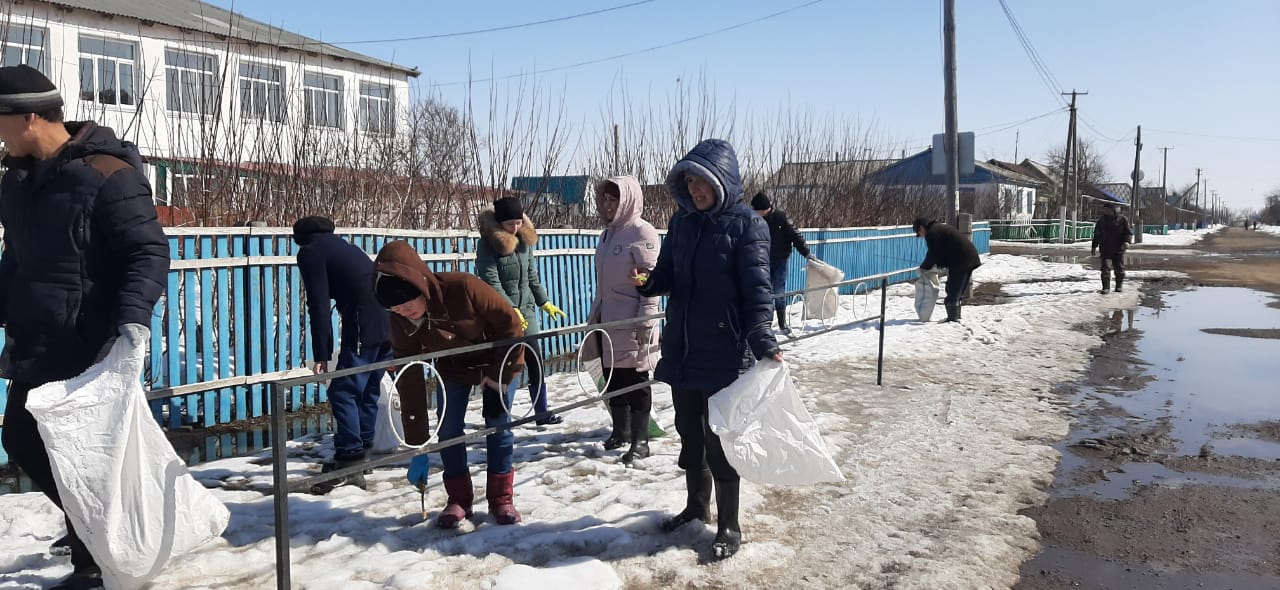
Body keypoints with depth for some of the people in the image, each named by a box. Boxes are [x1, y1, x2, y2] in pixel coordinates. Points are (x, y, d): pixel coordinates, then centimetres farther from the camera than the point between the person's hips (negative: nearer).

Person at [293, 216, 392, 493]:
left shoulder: (310, 252, 4)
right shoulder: (343, 246, 28)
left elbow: (319, 306, -5)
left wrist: (321, 354, -5)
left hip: (365, 327, -8)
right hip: (390, 322, 8)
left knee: (343, 393, -3)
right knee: (368, 390, 17)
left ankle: (348, 462, -5)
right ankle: (361, 453, 26)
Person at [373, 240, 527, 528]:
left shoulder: (463, 288, -38)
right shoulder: (402, 323, -24)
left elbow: (509, 322, -24)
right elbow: (409, 383, -20)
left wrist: (501, 374, -22)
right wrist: (417, 446, -20)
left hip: (497, 361, -3)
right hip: (454, 367, 3)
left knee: (498, 426, -6)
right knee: (448, 430, -6)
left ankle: (501, 497, 10)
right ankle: (459, 498, 11)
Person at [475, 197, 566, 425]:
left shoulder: (525, 239, 7)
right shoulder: (487, 244, -11)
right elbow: (491, 282, -17)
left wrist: (545, 302, 14)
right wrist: (511, 309, -22)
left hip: (526, 310, 6)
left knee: (535, 364, 8)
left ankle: (541, 412, 18)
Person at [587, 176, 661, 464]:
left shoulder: (642, 233, -11)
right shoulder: (609, 233, 14)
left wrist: (646, 321, -19)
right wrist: (594, 314, 20)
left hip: (632, 322, -8)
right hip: (608, 320, 8)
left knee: (635, 380, -1)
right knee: (612, 378, 14)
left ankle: (640, 441, 7)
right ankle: (621, 430, 29)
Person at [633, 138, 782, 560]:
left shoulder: (747, 224, -9)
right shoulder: (681, 222, 8)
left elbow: (757, 287, -15)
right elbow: (668, 275, 12)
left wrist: (763, 341, -26)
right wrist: (648, 283, -11)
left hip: (724, 352, -6)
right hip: (681, 348, 6)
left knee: (719, 438, 1)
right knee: (688, 431, 17)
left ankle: (729, 526, 17)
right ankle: (697, 505, 37)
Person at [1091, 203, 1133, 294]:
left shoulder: (1122, 219, 0)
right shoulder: (1101, 220, 8)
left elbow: (1129, 232, 0)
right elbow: (1097, 235, 17)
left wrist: (1127, 241, -19)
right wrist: (1094, 247, 16)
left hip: (1118, 249, -1)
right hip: (1105, 249, 1)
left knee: (1119, 269, 9)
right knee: (1105, 268, -10)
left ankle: (1119, 286, 25)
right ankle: (1106, 287, -11)